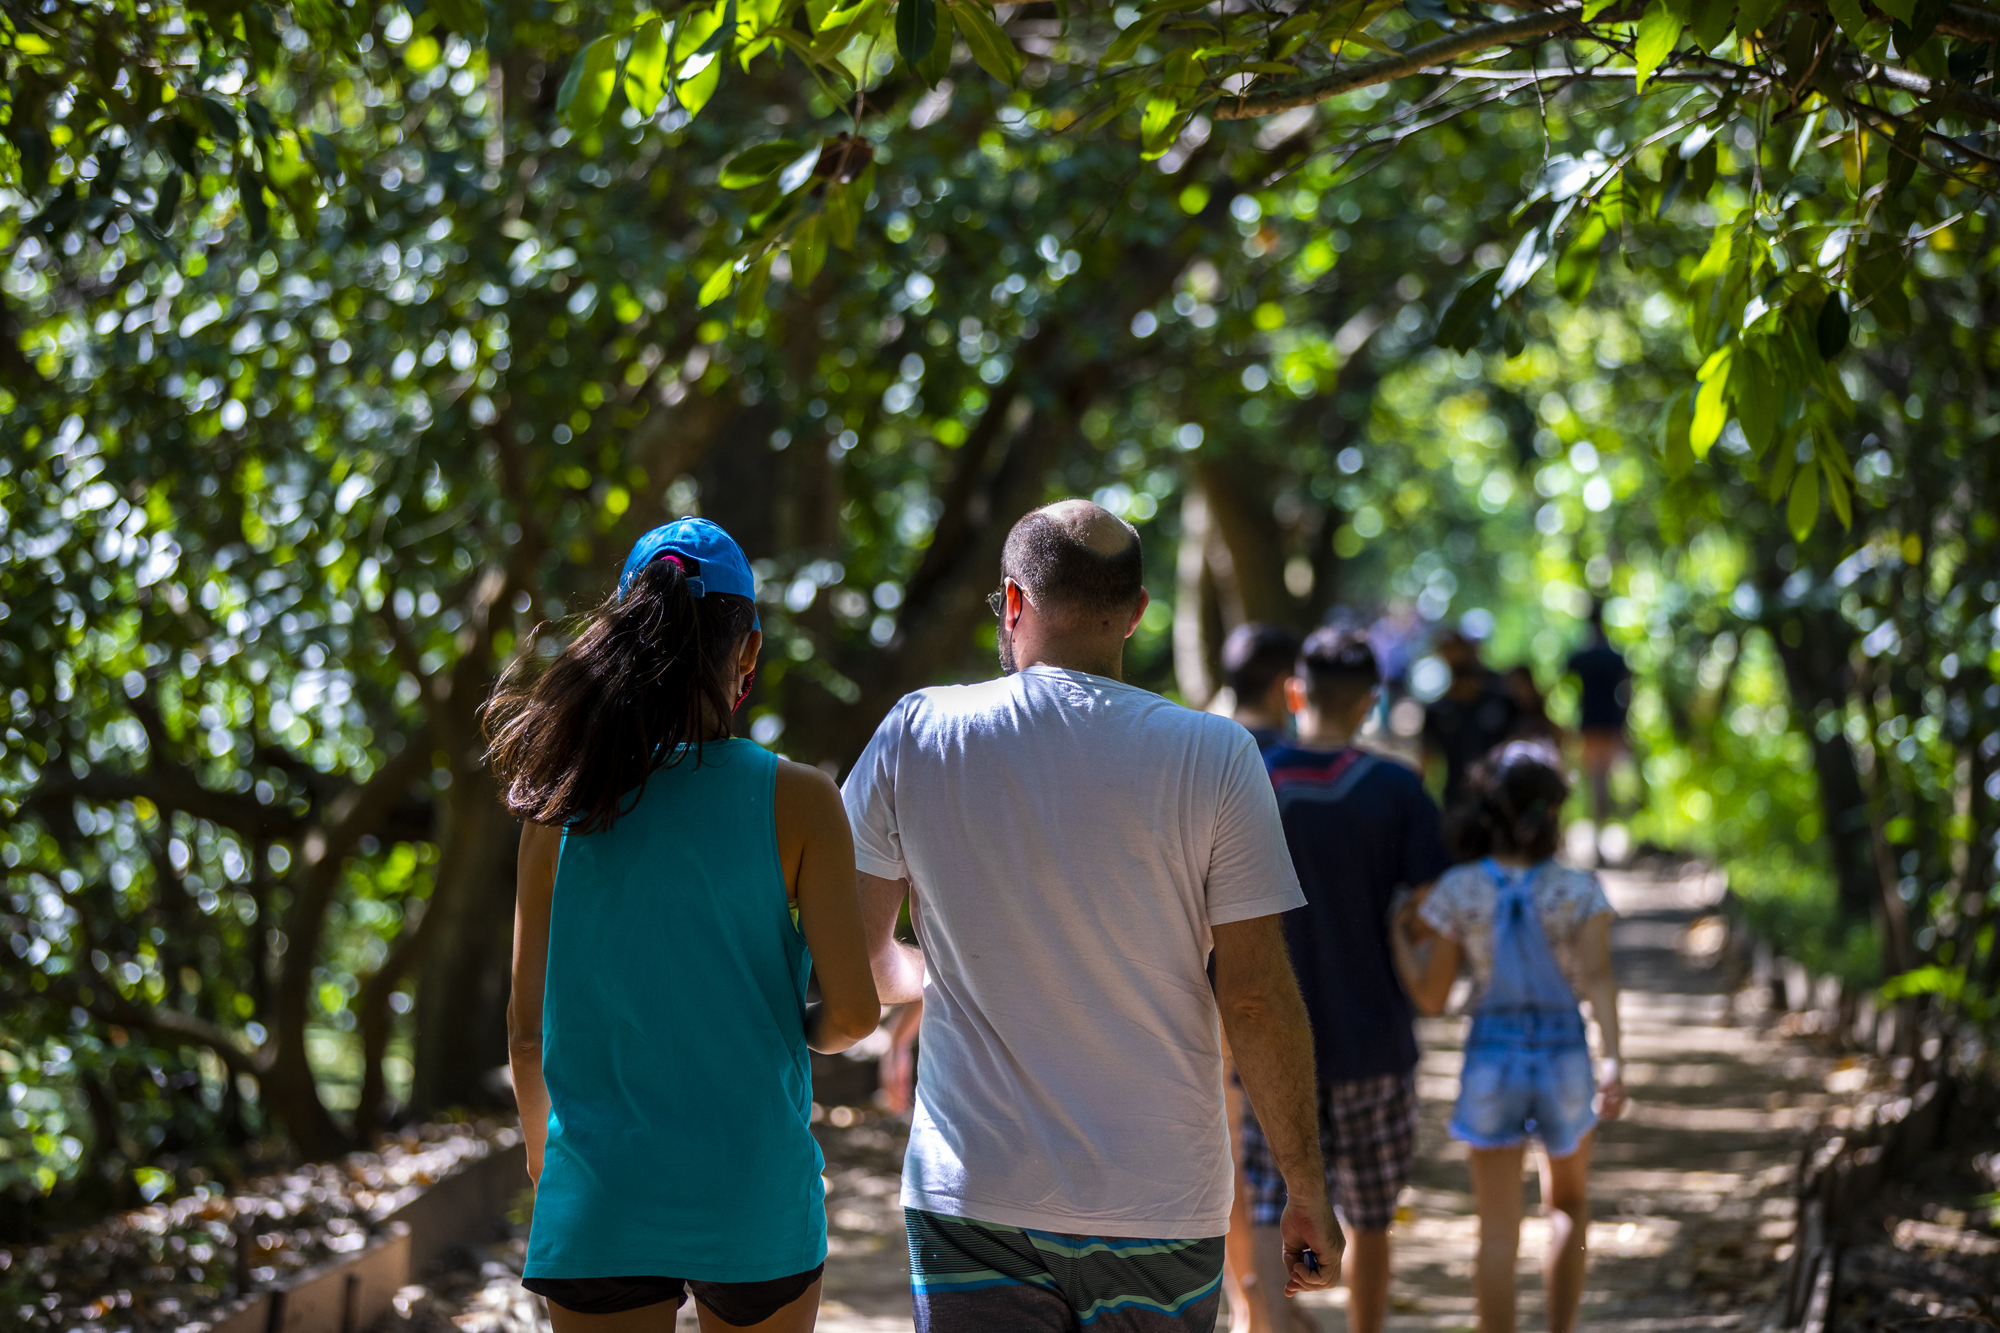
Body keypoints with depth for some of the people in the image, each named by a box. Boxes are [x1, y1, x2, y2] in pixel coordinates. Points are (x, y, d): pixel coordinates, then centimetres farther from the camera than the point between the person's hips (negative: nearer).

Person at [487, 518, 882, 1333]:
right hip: (753, 1191, -1)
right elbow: (854, 1007, -12)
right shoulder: (795, 801, -8)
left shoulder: (561, 810, -2)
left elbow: (527, 1023, 3)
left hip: (599, 1202, 2)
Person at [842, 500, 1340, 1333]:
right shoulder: (1214, 756, -6)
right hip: (1161, 1203, -1)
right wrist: (1306, 1189, 2)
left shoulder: (917, 735, -2)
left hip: (973, 1200, 1)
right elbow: (1256, 996, -7)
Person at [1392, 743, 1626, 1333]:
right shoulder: (1581, 890, -9)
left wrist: (1398, 936, 10)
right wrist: (1612, 1063, -28)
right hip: (1565, 1062, 0)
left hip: (1491, 1064, 0)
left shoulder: (1455, 891, -8)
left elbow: (1430, 996, -5)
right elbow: (1598, 978, -21)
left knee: (1499, 1234, 6)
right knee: (1568, 1204, 25)